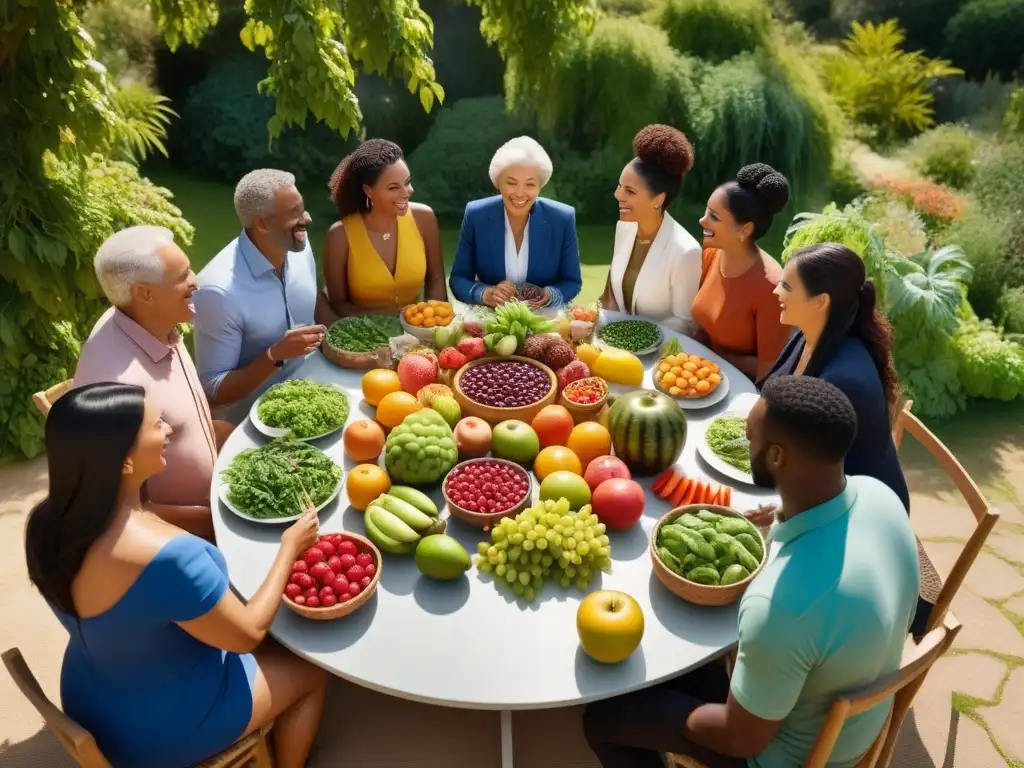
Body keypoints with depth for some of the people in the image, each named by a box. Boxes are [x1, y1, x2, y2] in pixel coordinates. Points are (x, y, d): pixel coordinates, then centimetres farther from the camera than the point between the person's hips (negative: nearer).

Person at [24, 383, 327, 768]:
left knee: (271, 646, 26)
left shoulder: (49, 519, -15)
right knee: (312, 670, 15)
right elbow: (247, 634, -23)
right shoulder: (165, 556, -39)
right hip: (161, 726, -7)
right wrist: (290, 547, -12)